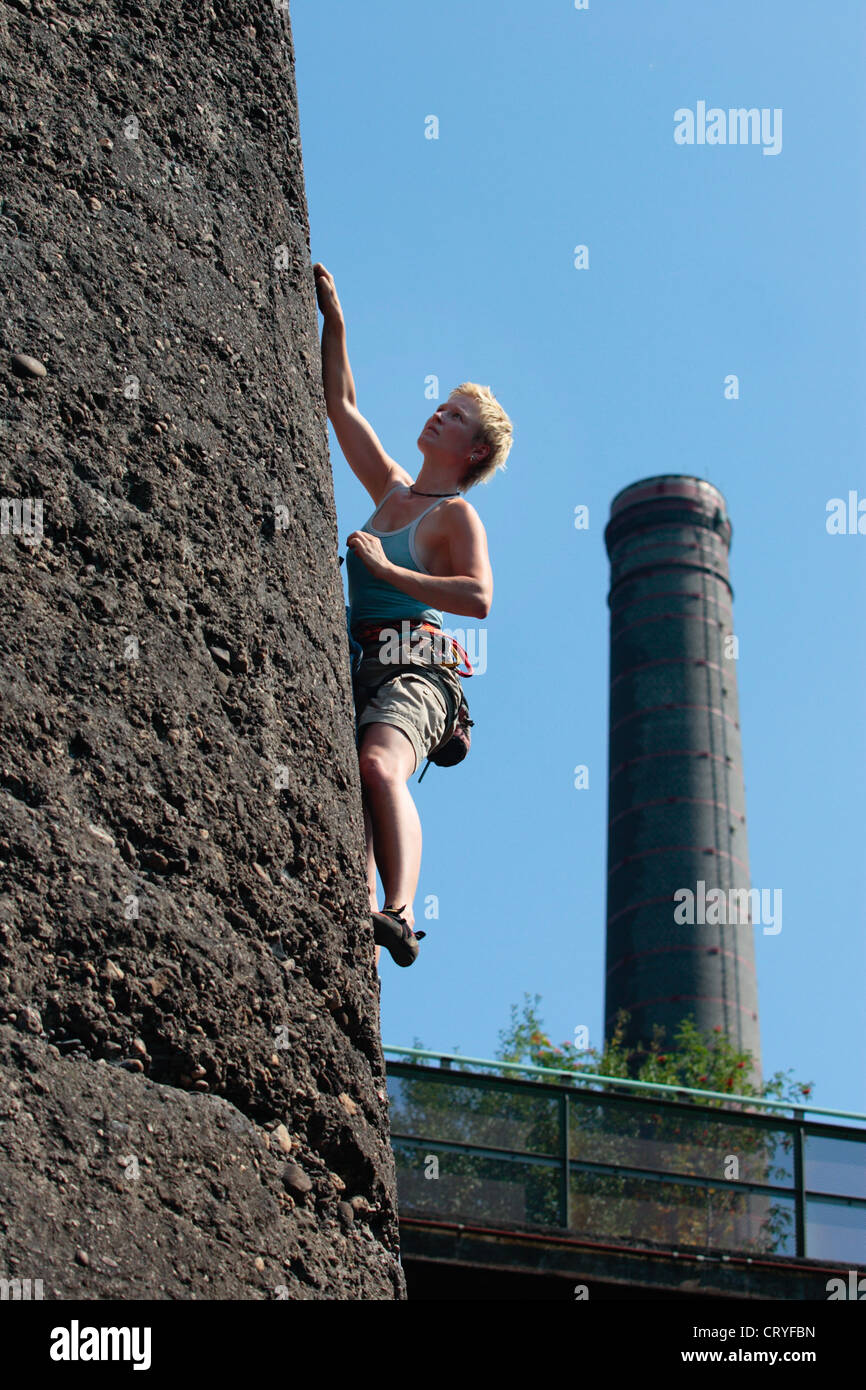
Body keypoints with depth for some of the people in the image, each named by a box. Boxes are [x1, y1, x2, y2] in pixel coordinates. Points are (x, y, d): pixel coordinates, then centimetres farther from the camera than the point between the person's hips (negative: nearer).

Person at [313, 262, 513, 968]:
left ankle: (399, 914, -45)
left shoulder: (456, 514, 4)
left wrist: (386, 569, -11)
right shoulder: (391, 489, 24)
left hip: (412, 668, -6)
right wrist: (334, 320, 27)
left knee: (377, 766, -33)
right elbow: (340, 406, 31)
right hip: (357, 667, 6)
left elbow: (478, 598, -13)